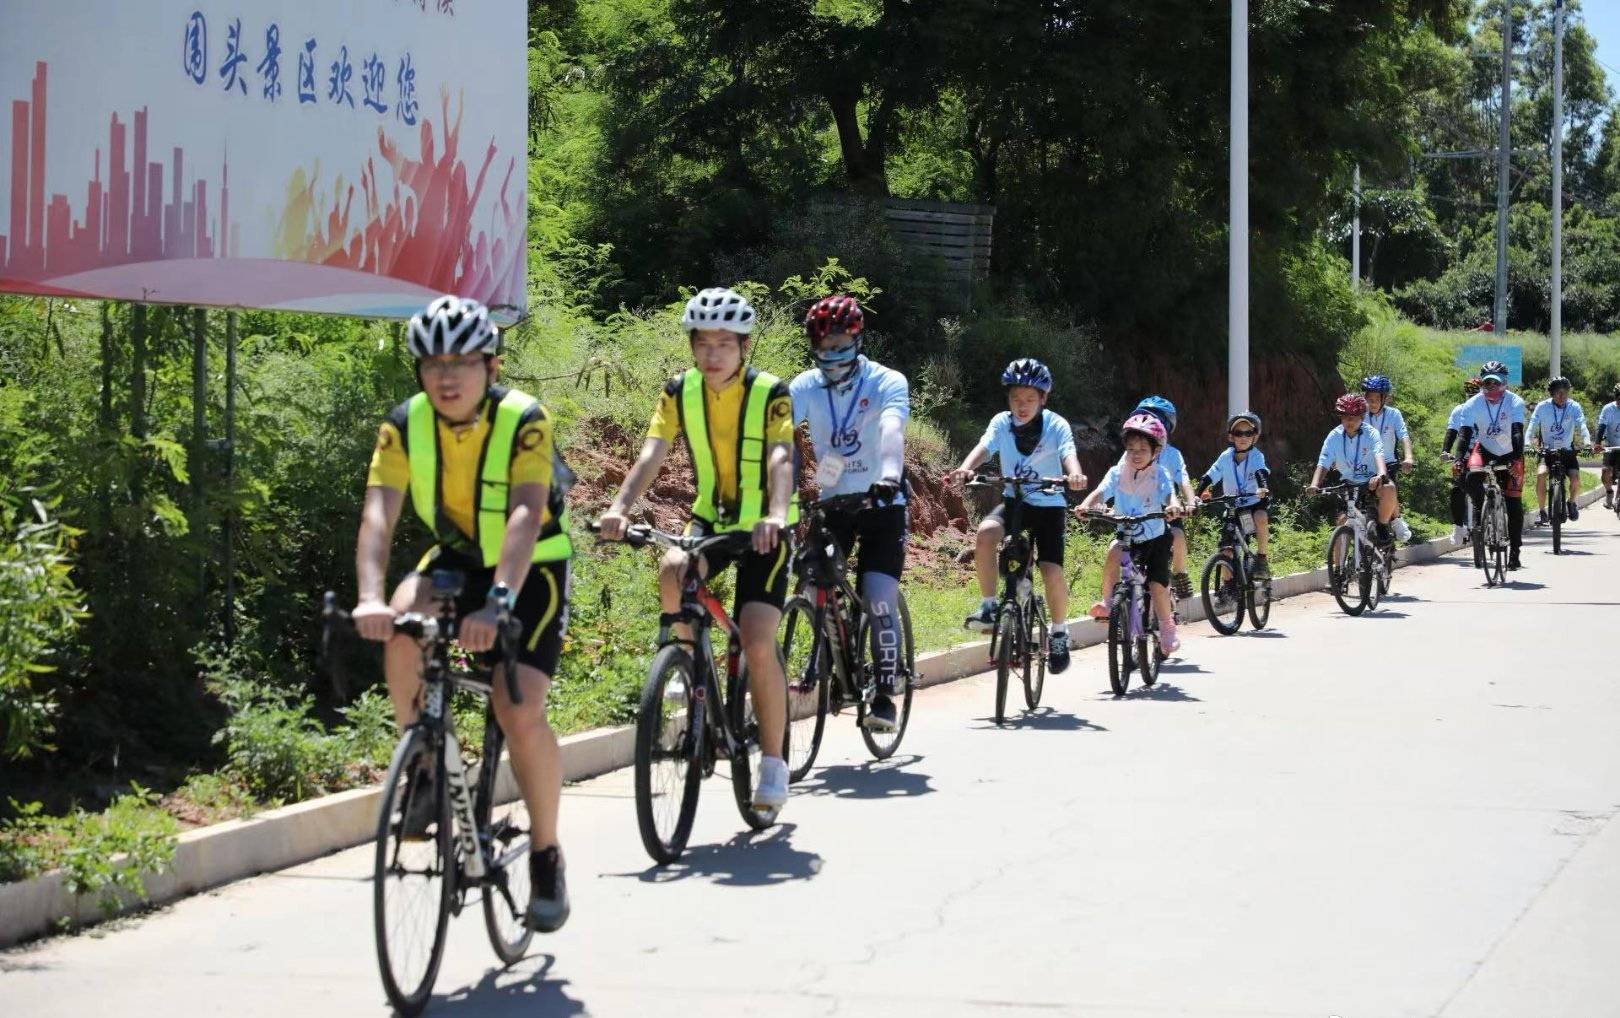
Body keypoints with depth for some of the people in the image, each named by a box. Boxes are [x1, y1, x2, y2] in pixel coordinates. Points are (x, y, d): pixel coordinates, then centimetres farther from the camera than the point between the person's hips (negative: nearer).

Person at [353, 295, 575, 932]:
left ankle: (547, 858, 1)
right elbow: (378, 514, -26)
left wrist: (499, 603, -52)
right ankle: (425, 765, -10)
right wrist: (370, 598, -44)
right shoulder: (406, 425, -15)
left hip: (532, 570, -3)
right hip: (458, 558, 3)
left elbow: (525, 516, -37)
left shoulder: (523, 421, -25)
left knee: (519, 712, -19)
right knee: (403, 624, -30)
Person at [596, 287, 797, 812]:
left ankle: (773, 763, -2)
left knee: (757, 642, -18)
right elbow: (651, 455, -20)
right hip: (711, 518, 3)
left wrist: (776, 515, -52)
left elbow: (781, 459, -32)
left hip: (763, 528, -3)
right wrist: (619, 507, -38)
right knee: (672, 571, -31)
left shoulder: (770, 394, -17)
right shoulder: (680, 392, -8)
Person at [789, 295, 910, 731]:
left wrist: (890, 474, -56)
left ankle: (885, 697, -3)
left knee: (879, 603, -13)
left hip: (881, 503, -3)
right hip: (832, 501, 3)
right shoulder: (805, 387, -8)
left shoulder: (887, 383, -16)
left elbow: (892, 431, -36)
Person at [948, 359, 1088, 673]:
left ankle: (1059, 633, 11)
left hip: (1048, 505, -2)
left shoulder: (1056, 425, -11)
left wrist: (1075, 475, -52)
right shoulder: (1002, 423, -5)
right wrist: (965, 469, -43)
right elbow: (983, 448, -21)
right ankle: (988, 607, -18)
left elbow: (1069, 454, -28)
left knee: (1052, 571, -15)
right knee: (986, 531, -30)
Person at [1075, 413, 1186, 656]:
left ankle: (1167, 629, 11)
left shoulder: (1159, 474, -10)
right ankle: (1107, 601, -17)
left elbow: (1170, 493, -26)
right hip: (1126, 537, 1)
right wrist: (1086, 505, -43)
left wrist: (1174, 505, -50)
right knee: (1114, 552, -32)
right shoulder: (1117, 473, -7)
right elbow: (1100, 492, -22)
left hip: (1155, 538, -1)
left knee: (1157, 585, -11)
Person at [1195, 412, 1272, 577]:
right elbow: (1208, 478, -11)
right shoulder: (1226, 457, -8)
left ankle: (1262, 559, -19)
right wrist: (1197, 495, -27)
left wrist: (1263, 489, -53)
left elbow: (1262, 473, -32)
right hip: (1232, 506, 2)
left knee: (1261, 518, -36)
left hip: (1254, 503, -2)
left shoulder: (1256, 456, -14)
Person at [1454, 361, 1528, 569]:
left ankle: (1514, 552, 3)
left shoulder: (1514, 402, -22)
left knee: (1514, 503, -5)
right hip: (1485, 449, 1)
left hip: (1509, 453, -1)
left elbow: (1517, 433, -32)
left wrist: (1517, 458, -47)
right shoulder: (1473, 405, -17)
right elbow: (1464, 434, -25)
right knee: (1472, 479, -32)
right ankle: (1480, 511, -6)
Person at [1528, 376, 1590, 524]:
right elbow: (1531, 429, -13)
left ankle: (1572, 503, 12)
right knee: (1541, 474, -27)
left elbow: (1582, 427, -17)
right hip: (1546, 450, -1)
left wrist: (1587, 443, -36)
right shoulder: (1542, 407, -9)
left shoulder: (1574, 407, -7)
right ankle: (1541, 510, -10)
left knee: (1576, 477, -21)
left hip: (1567, 451, 1)